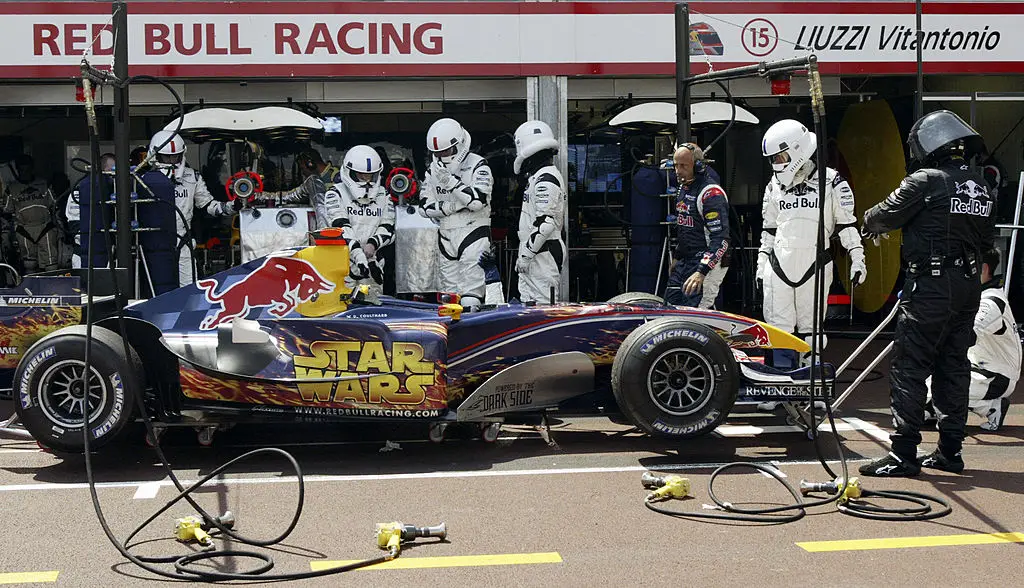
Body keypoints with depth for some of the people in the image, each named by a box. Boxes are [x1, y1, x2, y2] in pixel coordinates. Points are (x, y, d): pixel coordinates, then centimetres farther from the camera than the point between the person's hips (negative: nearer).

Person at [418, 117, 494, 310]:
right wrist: (449, 207, -12)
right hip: (446, 234, 6)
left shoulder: (478, 165, -6)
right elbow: (425, 207, 5)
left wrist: (450, 181, -24)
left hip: (473, 232, -6)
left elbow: (478, 201, -20)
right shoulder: (433, 170, 10)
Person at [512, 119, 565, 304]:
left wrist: (526, 254, -18)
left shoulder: (545, 180, -16)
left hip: (543, 253, -11)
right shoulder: (539, 176, 18)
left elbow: (545, 223, -24)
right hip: (536, 254, 11)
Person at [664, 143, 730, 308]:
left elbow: (720, 239, -26)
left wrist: (701, 272, -33)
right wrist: (676, 257, 25)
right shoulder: (684, 187, 12)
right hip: (685, 261, 10)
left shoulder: (711, 193, -19)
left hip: (707, 263, -10)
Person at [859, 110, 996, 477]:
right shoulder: (982, 188, 11)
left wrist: (871, 223, 17)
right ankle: (950, 451, 20)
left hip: (930, 286, -8)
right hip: (969, 288, 8)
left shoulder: (925, 181, -12)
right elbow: (986, 240, 16)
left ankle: (903, 454, -5)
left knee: (909, 368, -4)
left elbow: (883, 215, -4)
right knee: (954, 367, 14)